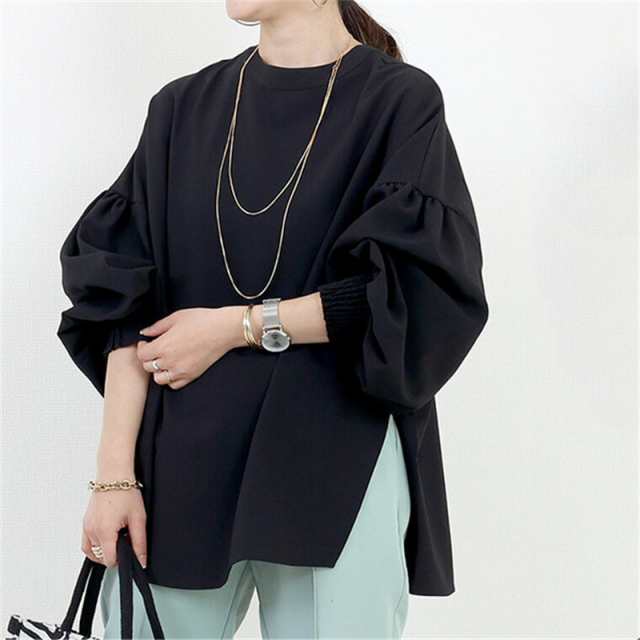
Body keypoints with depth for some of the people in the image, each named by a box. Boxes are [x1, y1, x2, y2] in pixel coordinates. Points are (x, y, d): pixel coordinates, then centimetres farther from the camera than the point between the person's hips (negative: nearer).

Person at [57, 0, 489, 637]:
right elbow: (128, 301, 3)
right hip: (181, 463, 3)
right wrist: (115, 473, -5)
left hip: (337, 469, -3)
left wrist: (236, 327, -9)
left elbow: (415, 290, -10)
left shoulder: (401, 101, -1)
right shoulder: (182, 108, 8)